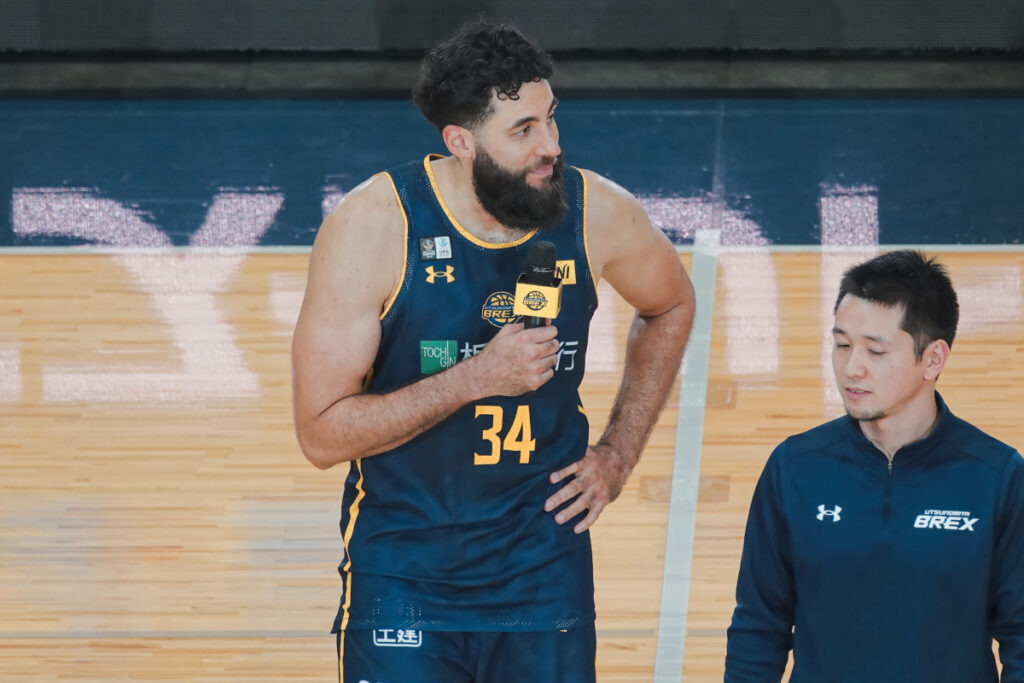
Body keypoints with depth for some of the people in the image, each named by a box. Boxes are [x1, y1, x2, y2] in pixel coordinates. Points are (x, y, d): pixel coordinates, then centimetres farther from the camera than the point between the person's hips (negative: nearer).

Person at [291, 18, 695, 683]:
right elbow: (321, 433, -16)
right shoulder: (373, 225, -16)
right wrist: (477, 377, -24)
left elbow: (672, 306, 17)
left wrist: (619, 454, 9)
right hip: (403, 573, -2)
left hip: (547, 573, 3)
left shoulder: (599, 214, -7)